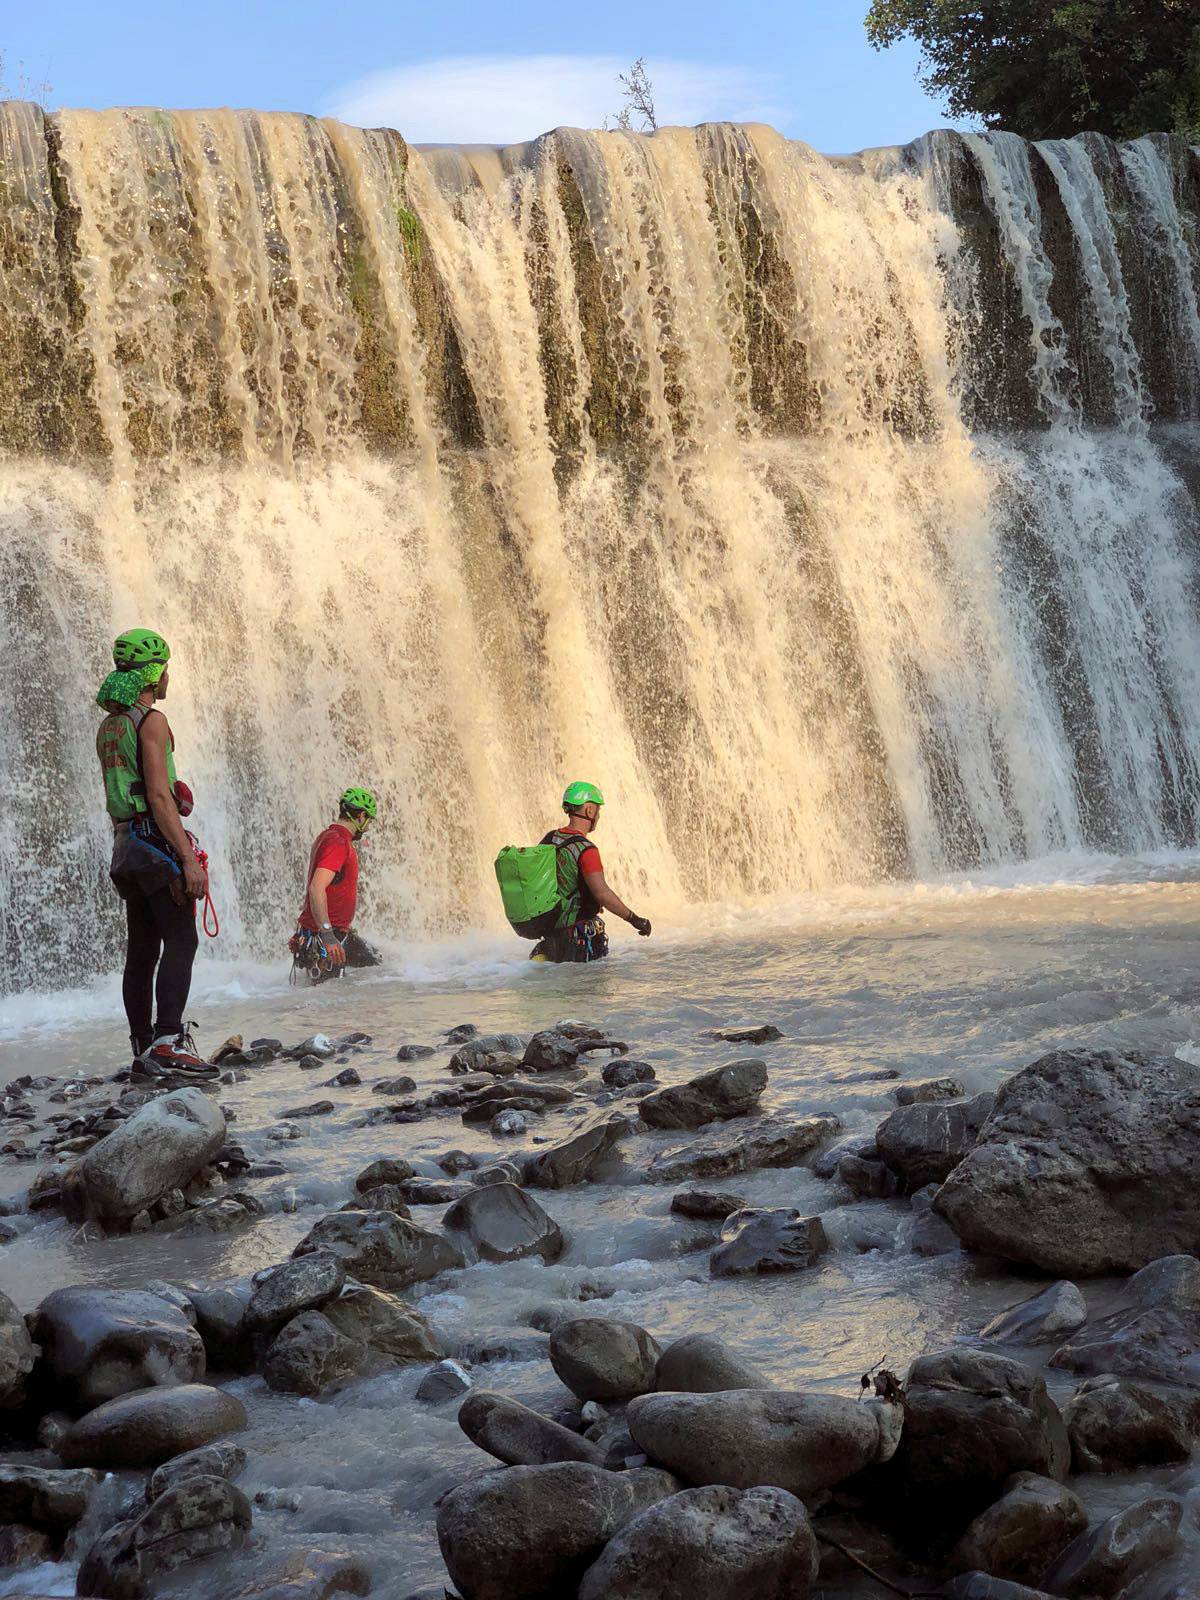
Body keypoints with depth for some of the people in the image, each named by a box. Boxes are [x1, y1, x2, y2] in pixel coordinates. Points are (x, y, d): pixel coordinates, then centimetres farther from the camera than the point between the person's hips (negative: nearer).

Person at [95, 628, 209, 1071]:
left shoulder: (108, 726, 17)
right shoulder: (151, 720, -10)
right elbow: (158, 796, -17)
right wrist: (189, 859, -19)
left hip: (124, 845, 9)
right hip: (157, 840, -9)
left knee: (142, 950, 9)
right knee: (180, 942, -11)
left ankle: (143, 1047, 10)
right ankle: (168, 1040, -21)